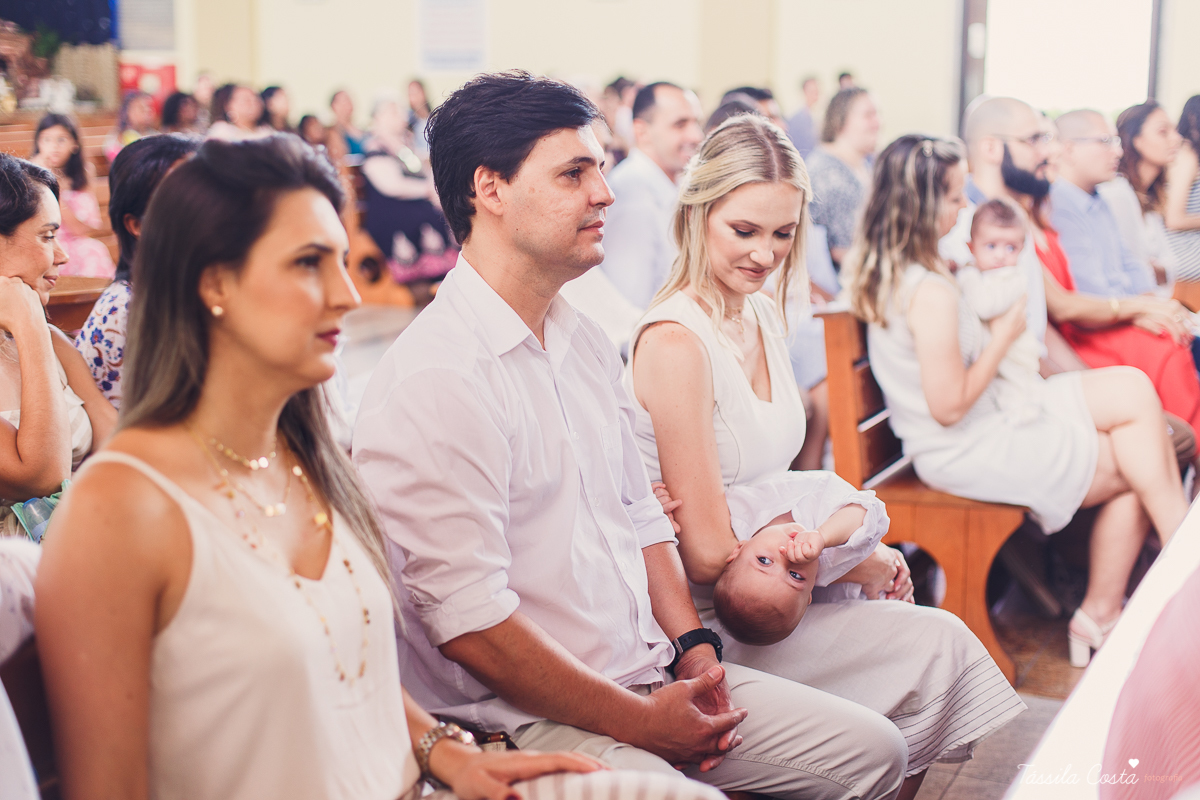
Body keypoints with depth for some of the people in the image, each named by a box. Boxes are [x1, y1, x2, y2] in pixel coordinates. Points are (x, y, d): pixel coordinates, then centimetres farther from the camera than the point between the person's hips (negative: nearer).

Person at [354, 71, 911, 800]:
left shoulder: (587, 342, 11)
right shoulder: (437, 381, -19)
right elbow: (468, 620, -21)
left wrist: (693, 649, 4)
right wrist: (642, 723, -14)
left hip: (649, 673, 9)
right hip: (524, 715, -8)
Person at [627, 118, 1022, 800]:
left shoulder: (763, 315, 7)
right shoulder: (676, 341, -20)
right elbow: (711, 556, -19)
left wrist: (846, 520, -4)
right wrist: (847, 561, -8)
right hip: (703, 624, -8)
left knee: (941, 637, -7)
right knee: (936, 645, -11)